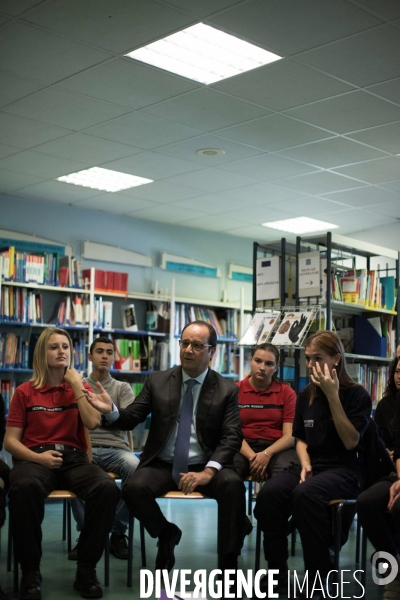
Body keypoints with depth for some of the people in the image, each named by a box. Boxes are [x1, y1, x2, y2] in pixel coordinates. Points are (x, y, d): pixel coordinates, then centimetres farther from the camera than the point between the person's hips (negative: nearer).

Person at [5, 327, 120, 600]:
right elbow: (10, 440, 6)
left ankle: (87, 569, -16)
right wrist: (38, 457, -12)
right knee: (23, 487, -40)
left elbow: (92, 423, -4)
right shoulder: (25, 392, 10)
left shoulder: (81, 388, 15)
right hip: (35, 458, -2)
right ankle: (31, 571, -21)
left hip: (74, 458, 2)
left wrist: (77, 386, -3)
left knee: (108, 488, -31)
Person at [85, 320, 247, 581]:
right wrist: (110, 410, -21)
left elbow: (232, 437, -7)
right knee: (134, 488, -28)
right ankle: (167, 535, 3)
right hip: (162, 464, 2)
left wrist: (208, 471, -23)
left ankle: (229, 561, -16)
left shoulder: (227, 390, 1)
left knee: (233, 484, -32)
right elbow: (130, 419, 4)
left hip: (204, 466, -1)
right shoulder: (157, 381, 5)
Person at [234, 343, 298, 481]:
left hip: (277, 449, 1)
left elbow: (290, 436, 0)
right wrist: (252, 456, -19)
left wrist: (267, 454, -18)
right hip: (244, 449, 0)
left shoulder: (287, 393, 8)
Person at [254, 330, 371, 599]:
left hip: (345, 470, -5)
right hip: (312, 466, 5)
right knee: (268, 494, -27)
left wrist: (333, 395, -19)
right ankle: (277, 575, -14)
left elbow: (351, 442, -15)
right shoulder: (307, 395, 10)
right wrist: (305, 463, -4)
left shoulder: (358, 394, -4)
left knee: (304, 494, -37)